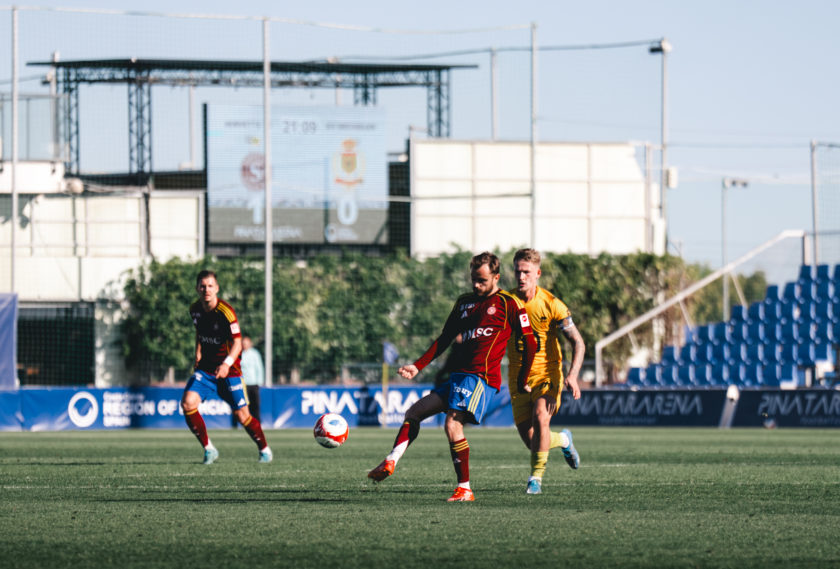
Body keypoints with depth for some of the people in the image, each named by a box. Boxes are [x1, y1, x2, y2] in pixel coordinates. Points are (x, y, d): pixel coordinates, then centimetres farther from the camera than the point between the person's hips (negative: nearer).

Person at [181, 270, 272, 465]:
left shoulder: (226, 312, -19)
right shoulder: (195, 309, 0)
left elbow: (237, 342, -21)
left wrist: (227, 364, -37)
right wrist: (198, 353, 8)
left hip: (229, 370, -5)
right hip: (205, 368, 5)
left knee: (242, 416, -3)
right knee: (187, 403, -17)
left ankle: (264, 450, 23)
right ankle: (208, 449, -3)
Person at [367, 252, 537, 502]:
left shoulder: (509, 303, -3)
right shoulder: (464, 302, 17)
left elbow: (530, 343, -1)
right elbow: (444, 339, 21)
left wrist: (523, 382, -2)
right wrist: (418, 366, 11)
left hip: (482, 377, -8)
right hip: (459, 375, 8)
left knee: (452, 424, -22)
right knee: (415, 411, 4)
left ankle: (465, 489, -19)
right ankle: (390, 462, -5)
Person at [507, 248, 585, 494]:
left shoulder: (551, 305, -11)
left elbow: (578, 342, -8)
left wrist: (573, 375, -22)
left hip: (547, 373, -3)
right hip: (518, 378, 3)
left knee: (540, 417, -29)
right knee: (530, 441, 0)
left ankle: (536, 475, -14)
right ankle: (563, 440, 36)